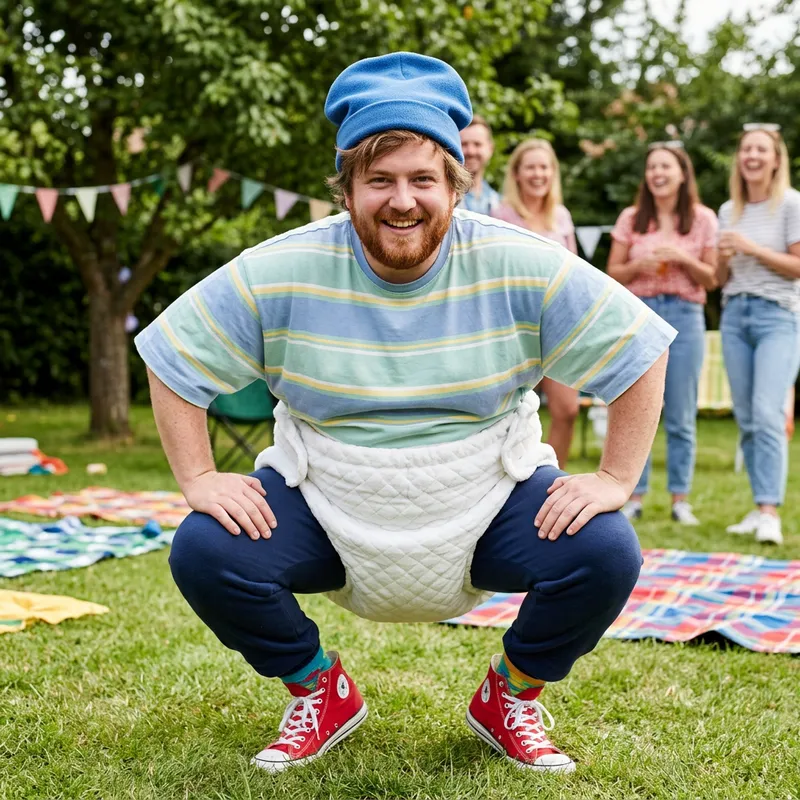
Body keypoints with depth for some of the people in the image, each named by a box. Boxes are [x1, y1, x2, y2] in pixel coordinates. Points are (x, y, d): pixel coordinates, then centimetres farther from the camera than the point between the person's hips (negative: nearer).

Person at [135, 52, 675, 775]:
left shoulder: (523, 269, -14)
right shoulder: (279, 275, -13)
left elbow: (641, 356, -6)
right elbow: (170, 358, -3)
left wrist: (616, 479, -12)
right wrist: (199, 479, -11)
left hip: (487, 503, 0)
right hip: (326, 506, 1)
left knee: (607, 553, -24)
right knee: (204, 554, -23)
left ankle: (513, 697, 9)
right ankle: (320, 693, 9)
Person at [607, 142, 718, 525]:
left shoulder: (703, 219, 5)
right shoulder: (631, 219, 7)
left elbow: (711, 279, 5)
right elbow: (613, 273, 8)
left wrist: (682, 259, -11)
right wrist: (640, 265, -11)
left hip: (684, 317, -1)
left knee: (681, 416, 1)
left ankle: (680, 499, 10)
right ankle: (634, 497, 8)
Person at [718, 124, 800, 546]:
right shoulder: (728, 211, 14)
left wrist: (753, 248, -14)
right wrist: (724, 258, -5)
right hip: (734, 315, 6)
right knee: (745, 418, 4)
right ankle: (759, 507, 10)